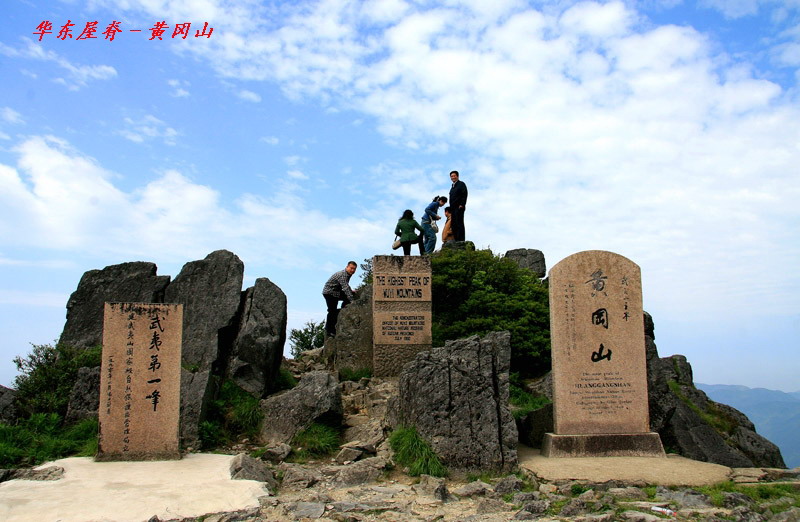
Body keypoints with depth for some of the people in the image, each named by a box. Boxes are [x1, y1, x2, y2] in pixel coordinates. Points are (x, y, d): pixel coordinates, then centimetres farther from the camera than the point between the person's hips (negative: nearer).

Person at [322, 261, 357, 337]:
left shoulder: (348, 274, 4)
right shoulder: (342, 275, -27)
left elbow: (345, 287, 21)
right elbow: (346, 288, -36)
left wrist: (351, 291, 3)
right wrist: (352, 301, -40)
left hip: (336, 292, 9)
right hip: (329, 292, -9)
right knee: (332, 311, -10)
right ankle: (329, 331, -2)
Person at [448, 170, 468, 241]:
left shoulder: (461, 184, 2)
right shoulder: (452, 187, 26)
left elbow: (464, 195, -9)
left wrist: (462, 205, -19)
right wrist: (451, 207, 12)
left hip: (459, 207, -8)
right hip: (453, 209, 8)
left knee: (459, 224, -13)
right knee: (453, 225, 2)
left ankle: (461, 240, -16)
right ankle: (456, 240, 2)